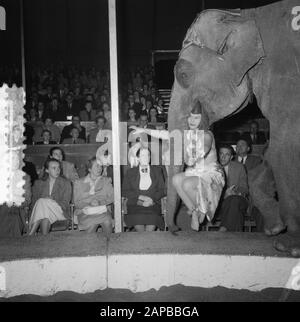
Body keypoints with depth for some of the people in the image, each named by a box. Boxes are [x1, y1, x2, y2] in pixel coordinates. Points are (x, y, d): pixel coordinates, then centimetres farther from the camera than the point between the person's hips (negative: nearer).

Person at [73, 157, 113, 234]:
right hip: (85, 213, -1)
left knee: (107, 221, -28)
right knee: (92, 222, -29)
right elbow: (77, 203, 2)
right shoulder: (79, 183, 10)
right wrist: (90, 204, -15)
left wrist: (99, 202, -13)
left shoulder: (106, 181, 16)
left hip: (103, 211, 1)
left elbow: (111, 197, 4)